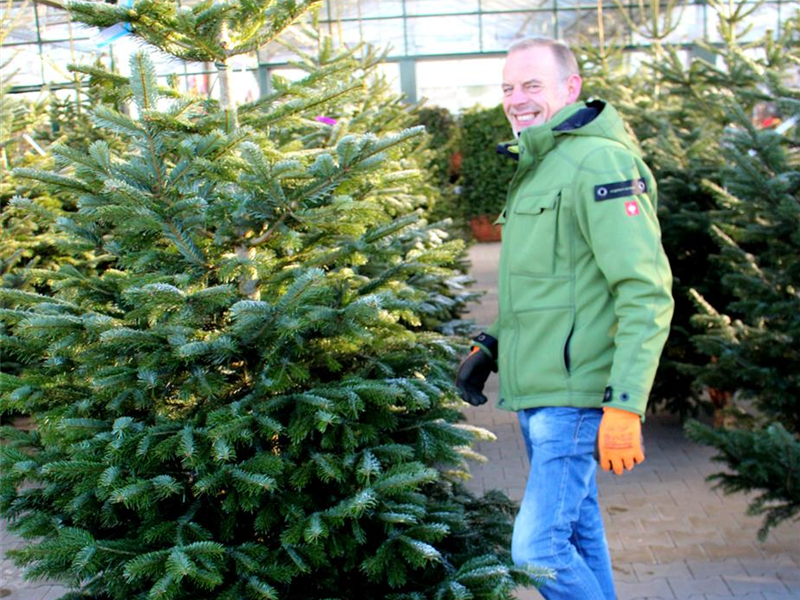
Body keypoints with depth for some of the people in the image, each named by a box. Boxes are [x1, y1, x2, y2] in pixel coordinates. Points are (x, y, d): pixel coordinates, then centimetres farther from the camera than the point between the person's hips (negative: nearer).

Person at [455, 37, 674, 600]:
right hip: (540, 396, 9)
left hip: (574, 398, -9)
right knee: (580, 536, 18)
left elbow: (647, 293, -20)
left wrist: (625, 406, -24)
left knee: (538, 546, -9)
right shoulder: (536, 168, 16)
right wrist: (491, 348, 16)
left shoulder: (599, 162, -14)